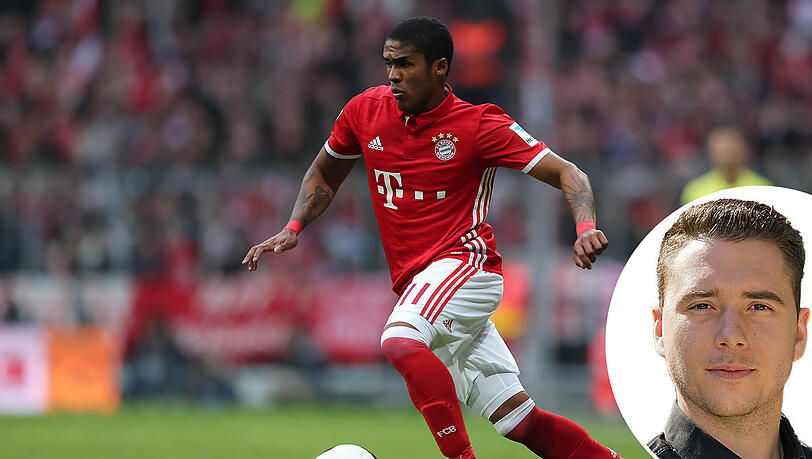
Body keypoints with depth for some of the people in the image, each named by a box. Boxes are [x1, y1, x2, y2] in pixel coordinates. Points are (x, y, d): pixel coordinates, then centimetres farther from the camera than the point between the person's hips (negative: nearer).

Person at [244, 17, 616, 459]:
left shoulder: (478, 124, -9)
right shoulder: (366, 110, 5)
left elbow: (566, 173, -9)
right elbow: (324, 174, 23)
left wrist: (586, 227, -28)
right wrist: (292, 229, 6)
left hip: (465, 261, -6)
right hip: (416, 283, 6)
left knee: (400, 343, -35)